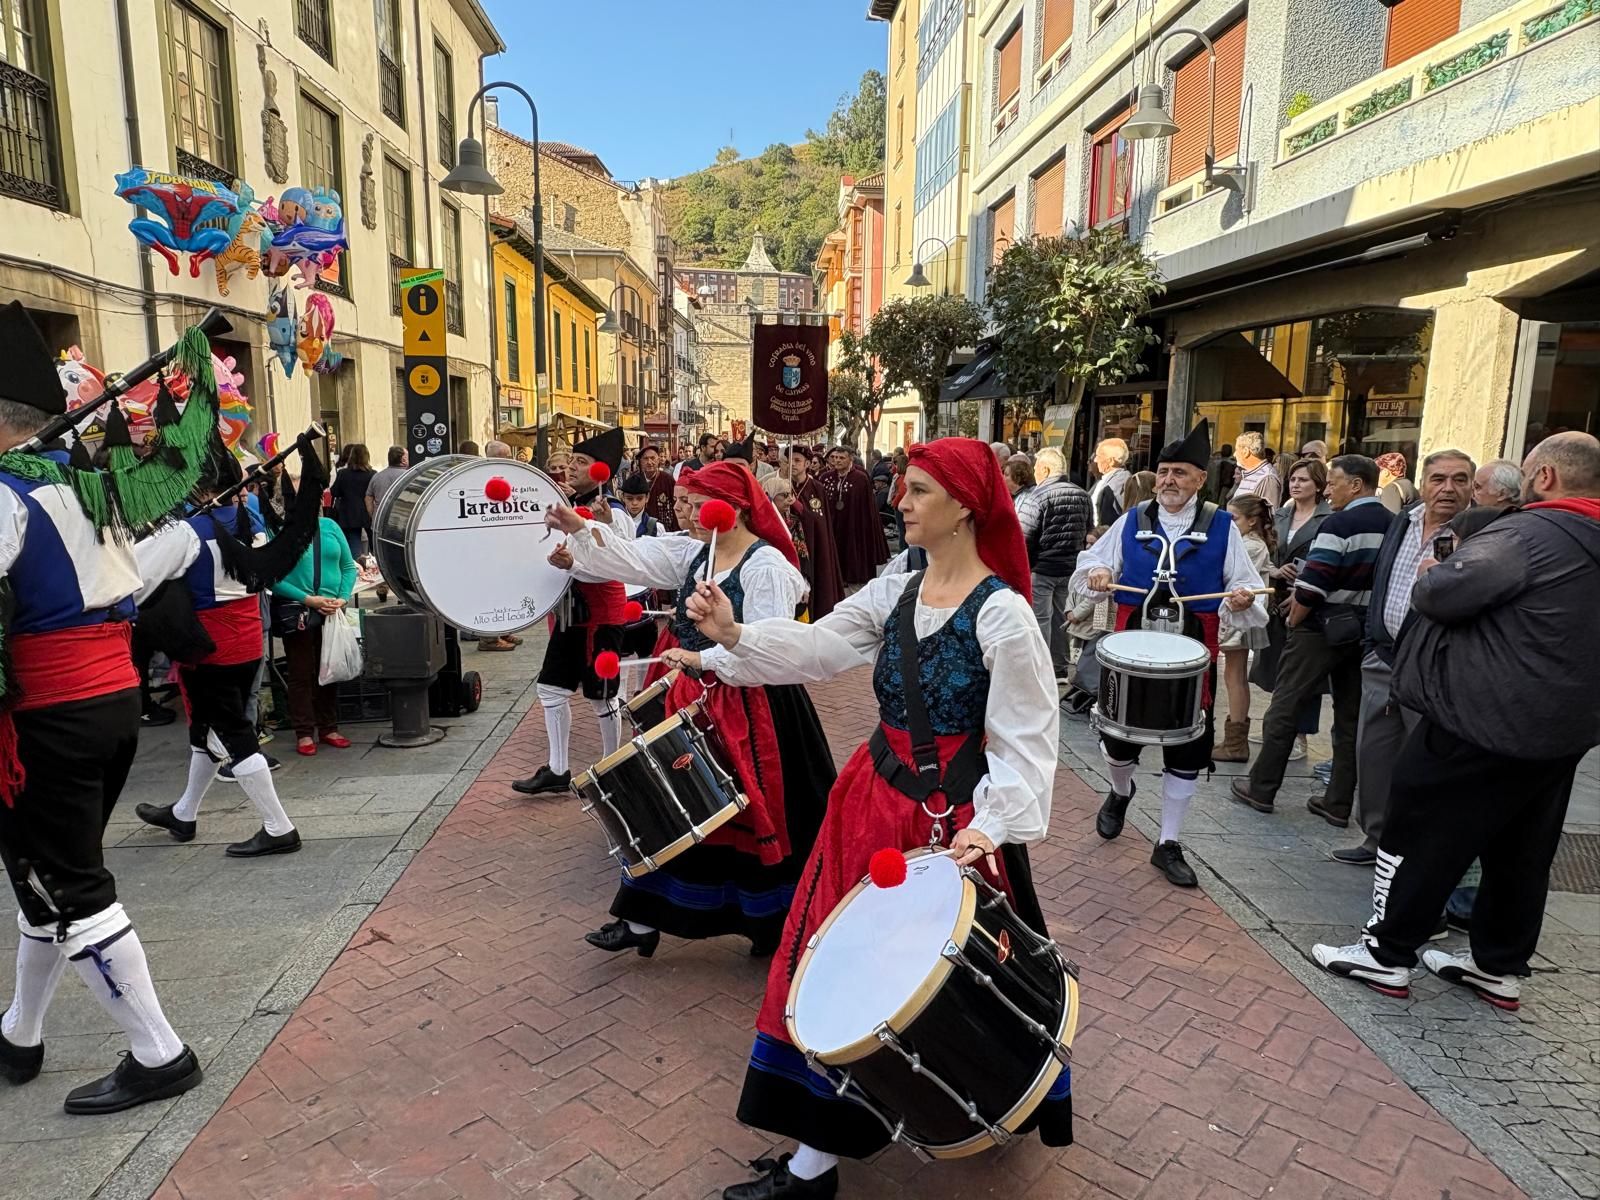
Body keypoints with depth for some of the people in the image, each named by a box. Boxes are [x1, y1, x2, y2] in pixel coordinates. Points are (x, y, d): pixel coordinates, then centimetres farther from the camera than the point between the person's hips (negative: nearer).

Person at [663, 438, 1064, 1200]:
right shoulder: (893, 594, 3)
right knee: (844, 963, 14)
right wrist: (733, 636, -17)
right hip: (875, 802, 7)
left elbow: (1026, 739, -17)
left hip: (955, 822, -7)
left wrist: (990, 823, -28)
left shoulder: (1003, 614, -16)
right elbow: (814, 647, -3)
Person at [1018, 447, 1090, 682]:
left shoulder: (1038, 496, -17)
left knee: (1040, 618, 2)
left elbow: (1022, 537, -19)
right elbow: (1088, 531, 13)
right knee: (1060, 616, 18)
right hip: (1070, 567, 7)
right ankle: (1060, 667, 26)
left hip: (1041, 568, -7)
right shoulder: (1082, 495, 5)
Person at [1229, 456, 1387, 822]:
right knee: (1350, 717, 11)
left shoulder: (1340, 525, -17)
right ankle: (1338, 803, 17)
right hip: (1365, 634, 7)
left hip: (1322, 629, -7)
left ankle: (1261, 789, 11)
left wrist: (1293, 622, -5)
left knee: (1283, 709, 4)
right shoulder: (1393, 525, 6)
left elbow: (1311, 587, -21)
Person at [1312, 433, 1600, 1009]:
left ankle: (1386, 954, 12)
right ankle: (1499, 964, 29)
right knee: (1522, 851, 17)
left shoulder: (1529, 532, -17)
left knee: (1422, 834, 3)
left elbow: (1443, 592, -24)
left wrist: (1428, 575, -1)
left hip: (1483, 719, -9)